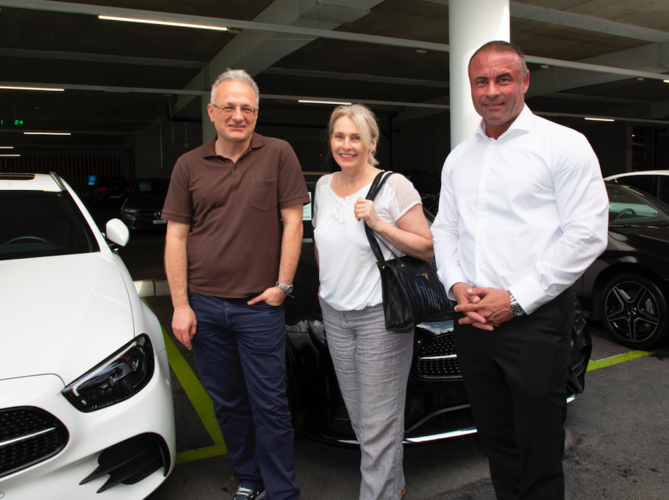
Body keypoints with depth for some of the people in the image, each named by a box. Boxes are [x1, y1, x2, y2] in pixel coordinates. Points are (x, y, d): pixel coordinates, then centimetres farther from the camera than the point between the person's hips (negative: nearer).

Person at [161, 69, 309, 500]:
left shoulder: (278, 154, -2)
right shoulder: (189, 165, 5)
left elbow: (292, 222, -3)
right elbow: (176, 236, 4)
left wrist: (282, 285, -7)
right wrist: (181, 304, -1)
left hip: (260, 306, -3)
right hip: (205, 306, 4)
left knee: (270, 406, 4)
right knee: (227, 403, 16)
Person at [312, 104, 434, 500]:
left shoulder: (394, 186, -9)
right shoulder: (324, 186, 9)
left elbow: (428, 248, -11)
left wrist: (379, 223, -20)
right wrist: (327, 285, 14)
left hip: (381, 316, -6)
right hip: (335, 314, 6)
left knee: (379, 424, 0)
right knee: (360, 418, 15)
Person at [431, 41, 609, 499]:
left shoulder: (564, 145, -4)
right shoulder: (459, 158, 14)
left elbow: (587, 235, -10)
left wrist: (516, 299, -14)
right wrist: (457, 285, -2)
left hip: (535, 319, -5)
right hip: (473, 321, 5)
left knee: (539, 453, 5)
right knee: (496, 441, 17)